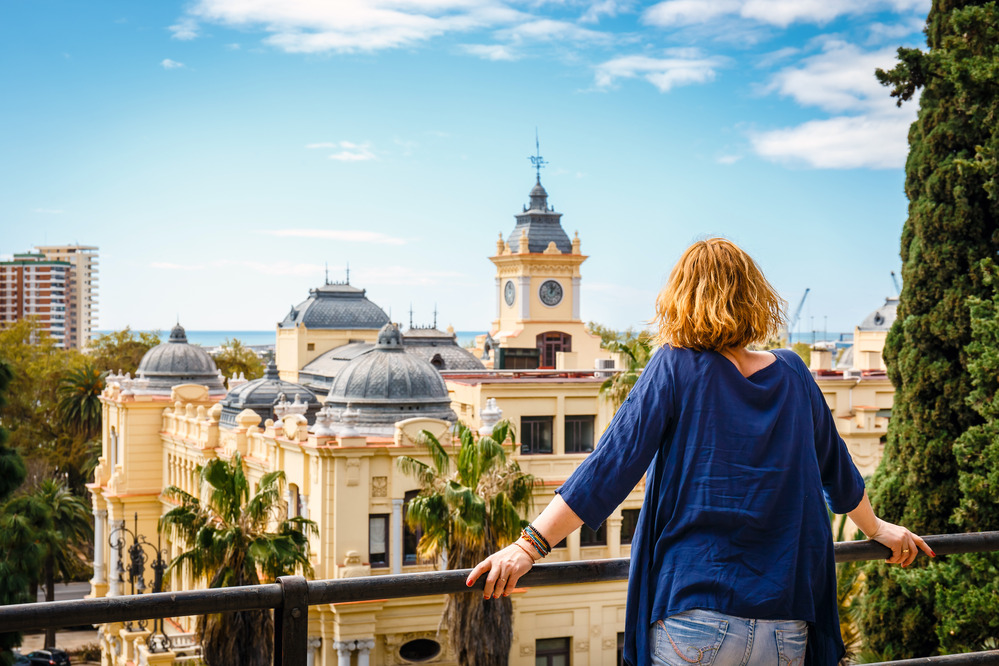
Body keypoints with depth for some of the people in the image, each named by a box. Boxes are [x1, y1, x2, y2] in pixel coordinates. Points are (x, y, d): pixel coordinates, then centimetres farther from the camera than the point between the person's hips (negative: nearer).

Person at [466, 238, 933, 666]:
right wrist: (876, 528, 39)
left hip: (694, 616, -4)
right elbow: (836, 468, 21)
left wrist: (532, 544, -11)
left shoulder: (675, 368, -5)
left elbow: (613, 464, -12)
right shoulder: (791, 374, 8)